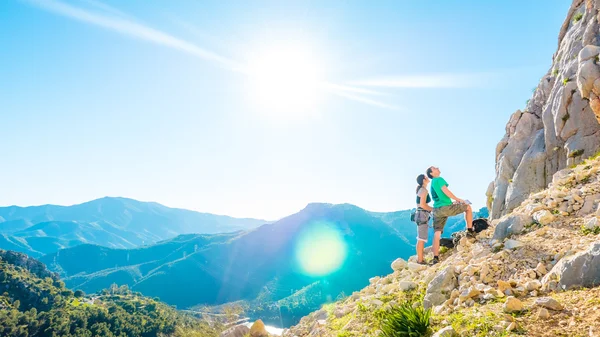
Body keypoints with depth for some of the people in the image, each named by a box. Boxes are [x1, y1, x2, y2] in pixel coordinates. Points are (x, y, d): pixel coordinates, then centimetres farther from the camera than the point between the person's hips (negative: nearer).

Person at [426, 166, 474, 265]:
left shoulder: (432, 183, 23)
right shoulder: (439, 179, -2)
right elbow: (446, 191, -14)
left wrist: (453, 201, 30)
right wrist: (457, 199, -5)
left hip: (437, 210, 8)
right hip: (446, 207, -8)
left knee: (437, 233, 3)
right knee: (468, 207, 14)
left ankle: (436, 258, 0)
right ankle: (470, 231, 15)